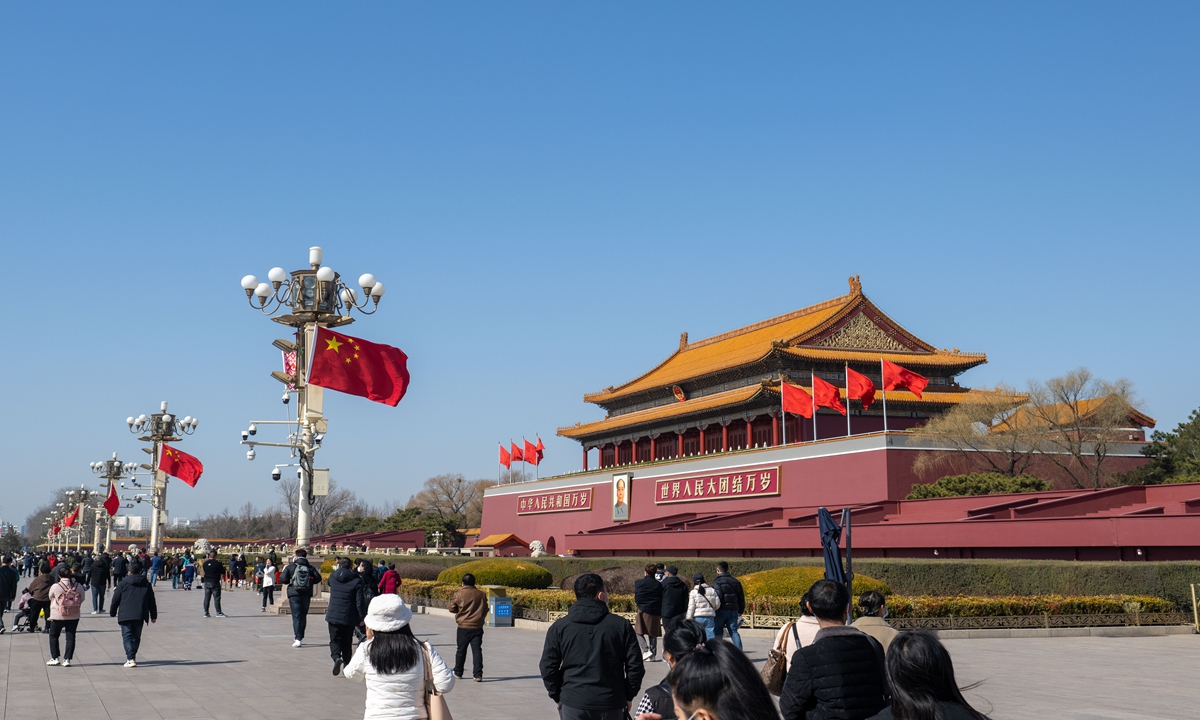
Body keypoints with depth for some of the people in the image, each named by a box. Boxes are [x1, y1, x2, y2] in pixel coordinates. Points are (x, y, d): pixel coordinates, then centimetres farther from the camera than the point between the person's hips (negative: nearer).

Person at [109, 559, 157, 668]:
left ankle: (131, 659, -16)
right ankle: (132, 657, 24)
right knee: (136, 637, 16)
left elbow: (115, 600, 3)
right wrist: (153, 616, 21)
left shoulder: (123, 583, 0)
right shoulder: (146, 584, 9)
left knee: (127, 637, -3)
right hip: (140, 616, 3)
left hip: (125, 616, -3)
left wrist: (112, 613, 16)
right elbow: (152, 602, 13)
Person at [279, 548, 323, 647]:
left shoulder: (290, 567, -3)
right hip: (306, 595, 3)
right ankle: (300, 638, 21)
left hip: (294, 594, -2)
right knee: (303, 616, 15)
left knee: (296, 617, -4)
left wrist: (290, 581, 12)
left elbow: (282, 579, -8)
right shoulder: (310, 568, 2)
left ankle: (298, 639, -16)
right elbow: (318, 579, -4)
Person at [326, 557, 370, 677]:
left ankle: (336, 657, -21)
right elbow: (360, 602, -11)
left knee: (335, 640, 7)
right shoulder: (356, 580, -9)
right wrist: (362, 617, -3)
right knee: (347, 643, 13)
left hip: (333, 616, 1)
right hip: (349, 617, -1)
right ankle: (346, 666, 16)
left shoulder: (332, 577, 0)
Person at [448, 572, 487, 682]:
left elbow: (452, 609, 1)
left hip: (463, 627, -1)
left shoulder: (459, 594, -8)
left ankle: (458, 673, 25)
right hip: (477, 627, 1)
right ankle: (478, 675, -7)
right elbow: (485, 610, 9)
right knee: (477, 650, 0)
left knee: (461, 650, 13)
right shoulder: (481, 594, 0)